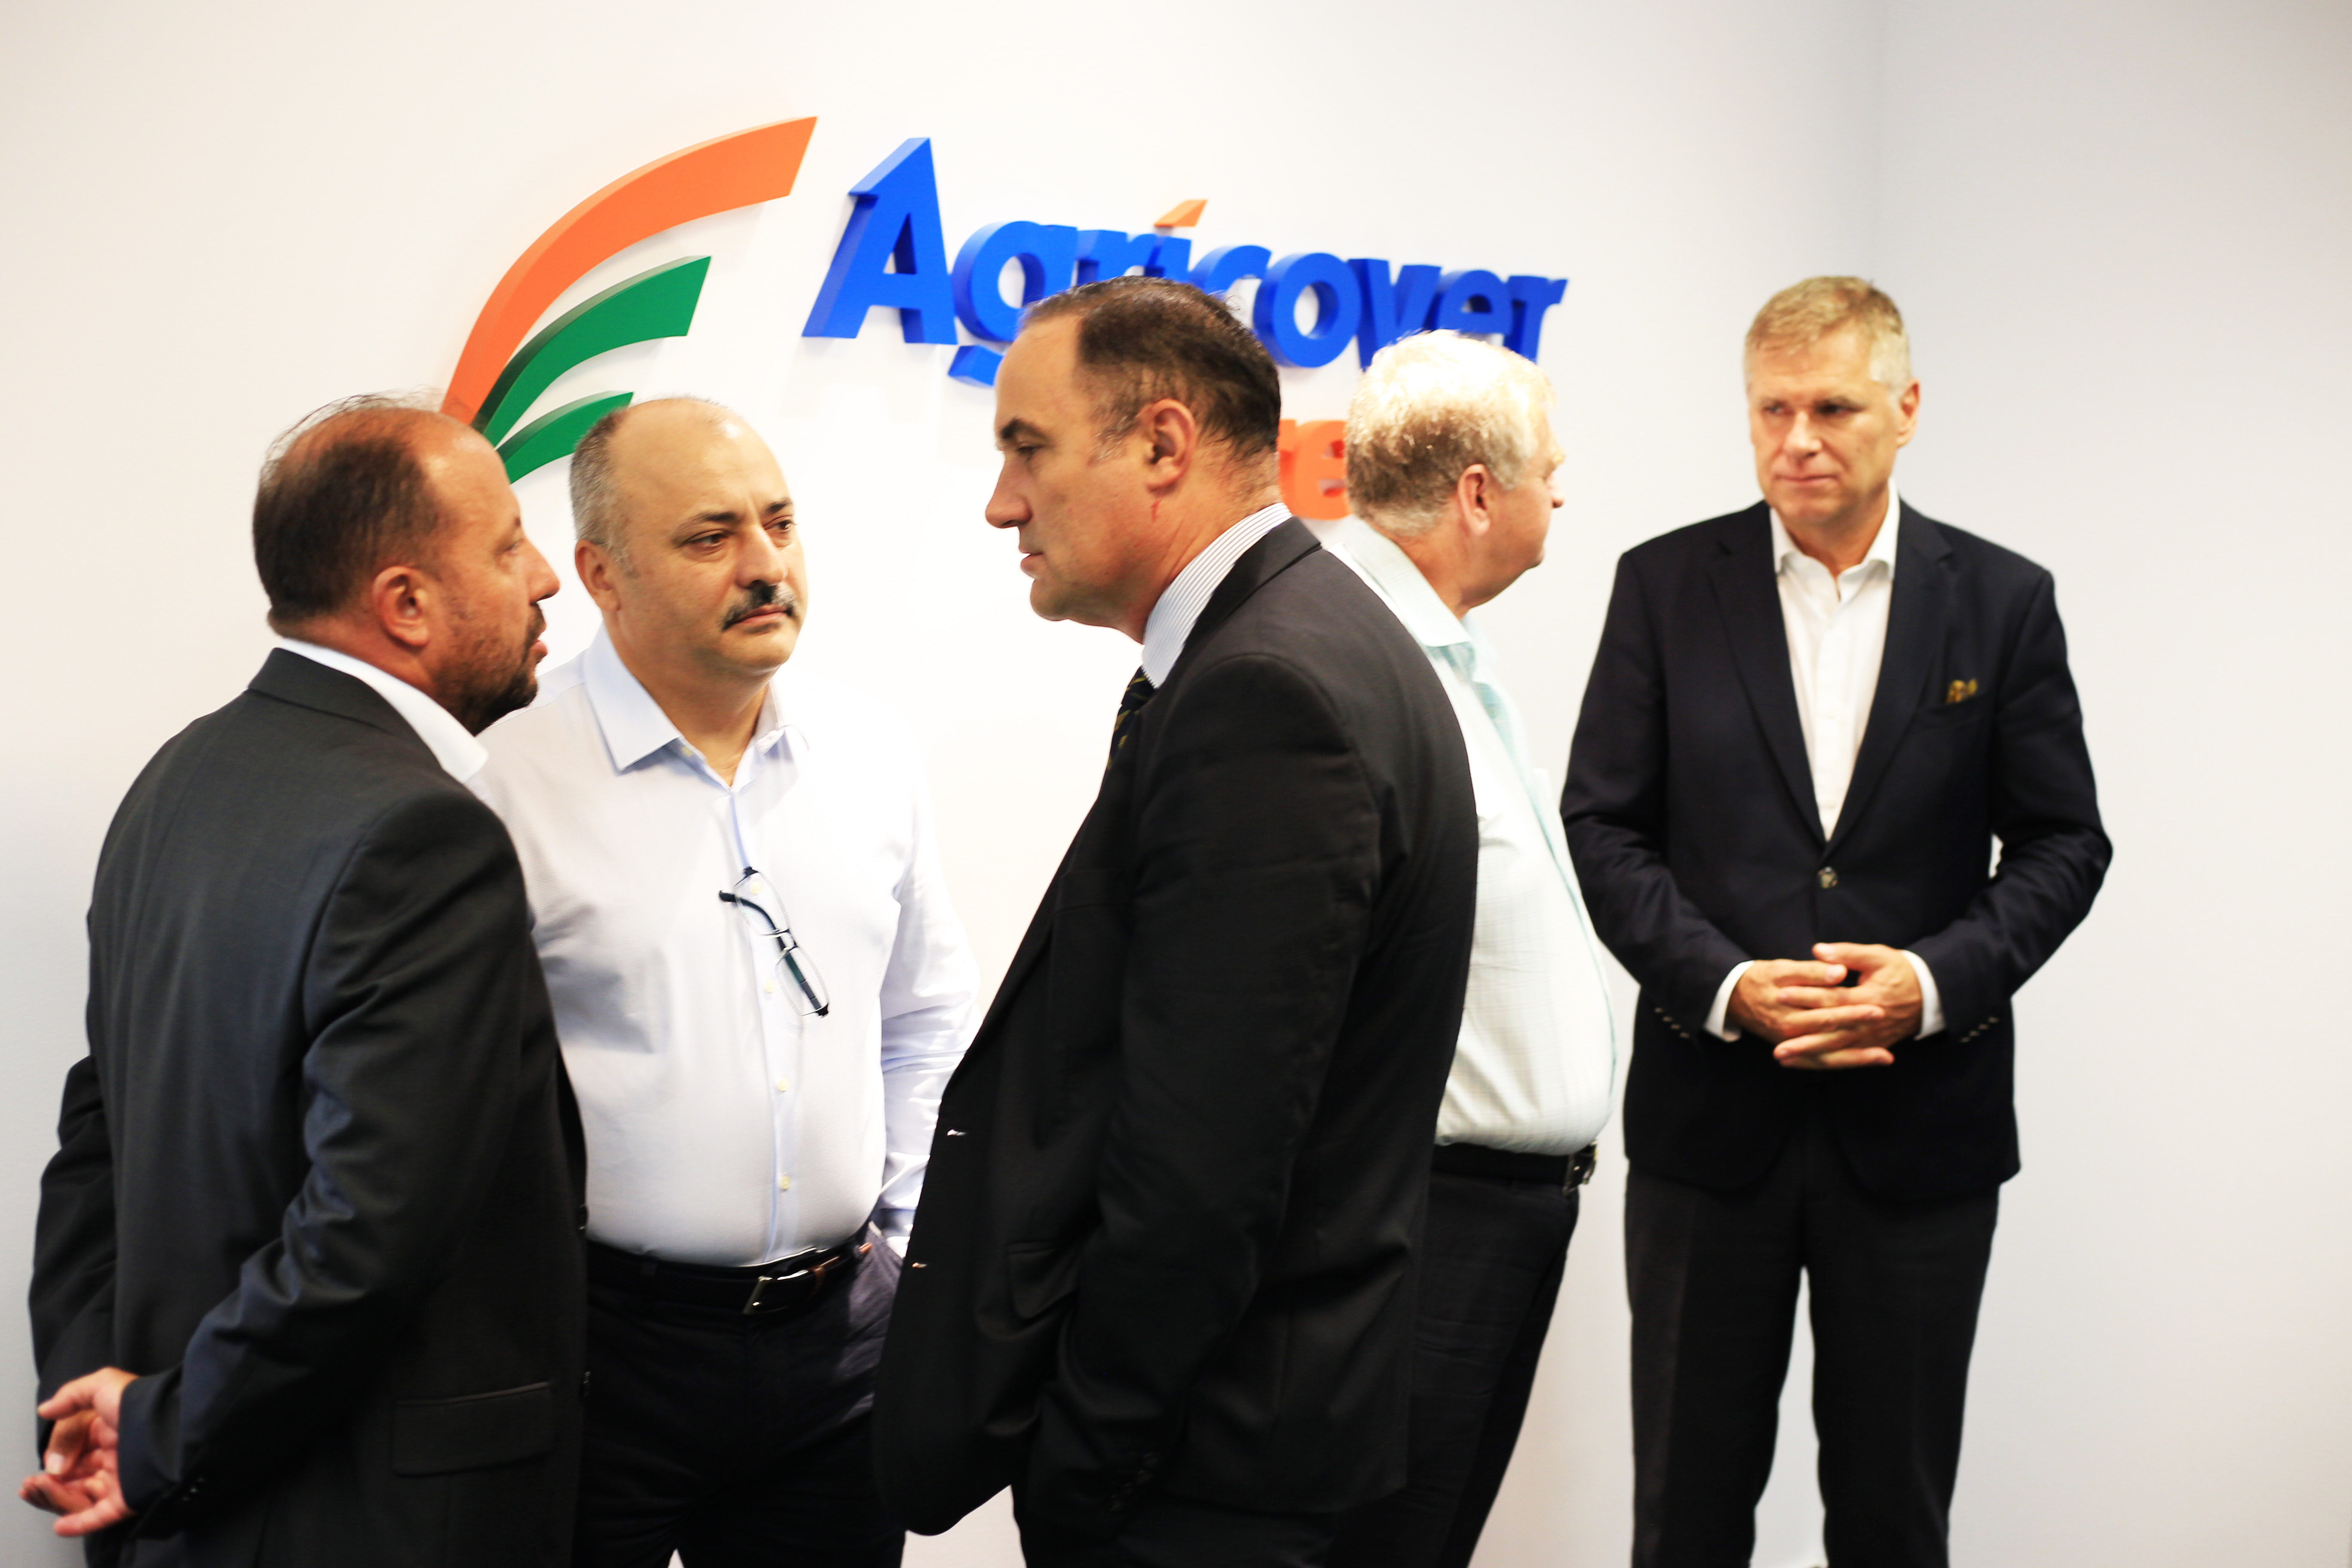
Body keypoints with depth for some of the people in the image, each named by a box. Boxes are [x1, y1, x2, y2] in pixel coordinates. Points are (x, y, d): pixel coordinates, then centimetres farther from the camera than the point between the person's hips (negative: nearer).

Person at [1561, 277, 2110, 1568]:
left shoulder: (2002, 601, 2)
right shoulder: (1665, 586, 1)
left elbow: (2061, 842, 2)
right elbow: (1603, 823, -1)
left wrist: (1937, 980, -15)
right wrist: (1726, 984, -15)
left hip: (1921, 1124, 0)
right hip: (1711, 1118, 0)